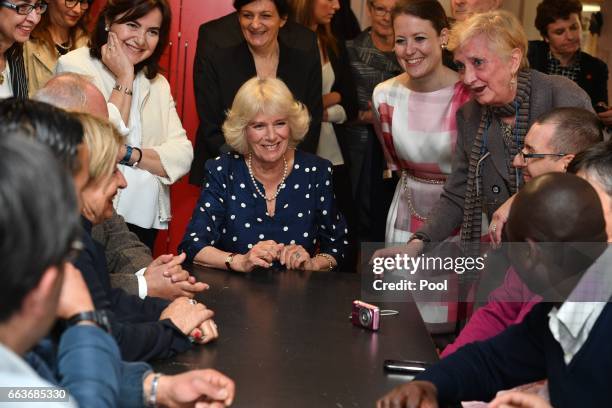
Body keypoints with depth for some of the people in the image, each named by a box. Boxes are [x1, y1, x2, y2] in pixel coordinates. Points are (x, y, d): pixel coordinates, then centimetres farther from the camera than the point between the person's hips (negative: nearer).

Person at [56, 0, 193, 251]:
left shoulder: (158, 84, 12)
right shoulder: (75, 66, -5)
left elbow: (183, 157, -1)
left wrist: (128, 153, -16)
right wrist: (124, 80, -10)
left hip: (144, 220, 5)